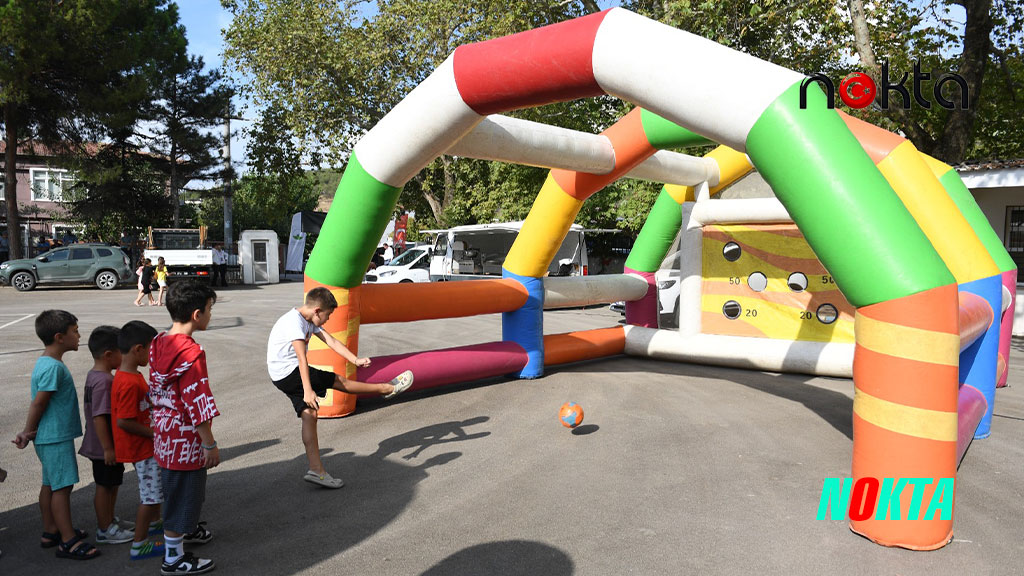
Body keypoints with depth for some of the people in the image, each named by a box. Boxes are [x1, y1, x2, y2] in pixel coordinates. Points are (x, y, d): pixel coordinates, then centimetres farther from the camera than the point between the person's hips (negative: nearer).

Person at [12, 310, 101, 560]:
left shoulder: (46, 363, 11)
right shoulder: (53, 367, -21)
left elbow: (38, 403, 11)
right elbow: (39, 403, -18)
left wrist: (29, 432, 9)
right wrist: (28, 432, -7)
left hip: (51, 437, 10)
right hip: (56, 437, -10)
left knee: (50, 484, 17)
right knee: (62, 486, -5)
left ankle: (51, 532, 29)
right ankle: (68, 542, 1)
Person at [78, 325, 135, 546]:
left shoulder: (93, 375, 7)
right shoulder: (104, 381, -25)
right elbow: (99, 417, -27)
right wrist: (107, 448, -23)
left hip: (109, 445, 10)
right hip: (105, 446, -10)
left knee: (111, 484, 21)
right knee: (105, 486, 4)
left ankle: (109, 520, 36)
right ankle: (104, 530, 18)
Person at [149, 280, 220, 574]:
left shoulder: (158, 343, 1)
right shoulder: (191, 352, -26)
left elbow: (156, 390, 12)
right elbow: (197, 403, -24)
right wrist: (210, 444, -16)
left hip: (164, 432, 9)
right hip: (185, 438, -9)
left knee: (176, 487, 28)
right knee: (182, 492, 6)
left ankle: (183, 529, 49)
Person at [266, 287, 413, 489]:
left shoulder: (309, 321, 9)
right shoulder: (294, 322, -21)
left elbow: (331, 341, 5)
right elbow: (302, 358, -30)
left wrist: (355, 360, -5)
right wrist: (307, 390, -35)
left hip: (287, 378, 9)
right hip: (288, 372, -9)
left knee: (309, 415, 2)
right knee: (339, 382, -3)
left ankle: (316, 470, 0)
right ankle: (388, 388, 10)